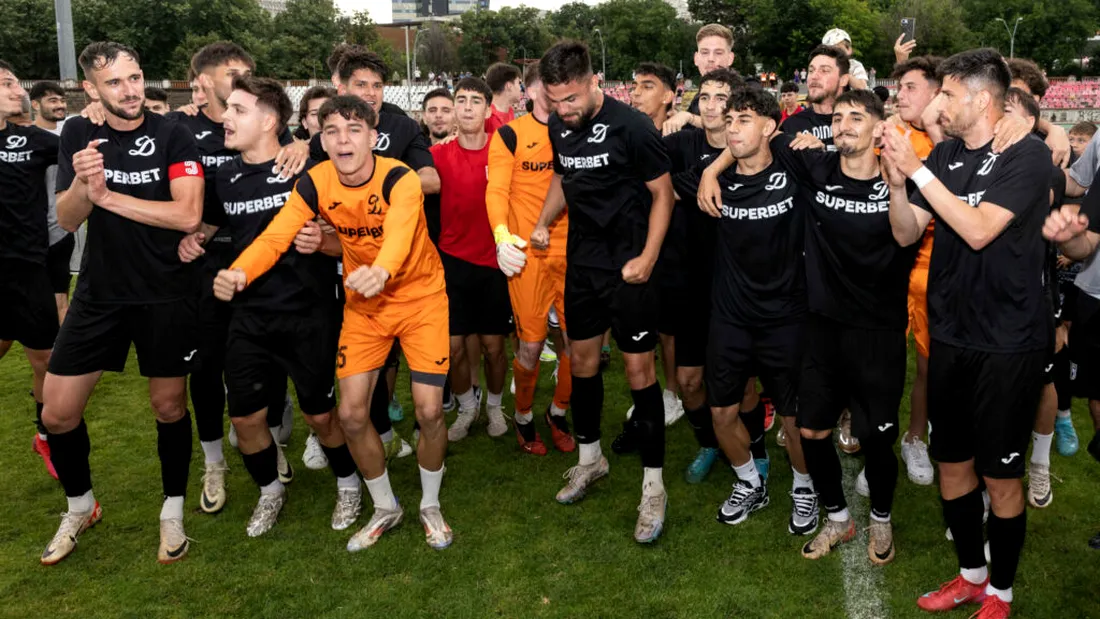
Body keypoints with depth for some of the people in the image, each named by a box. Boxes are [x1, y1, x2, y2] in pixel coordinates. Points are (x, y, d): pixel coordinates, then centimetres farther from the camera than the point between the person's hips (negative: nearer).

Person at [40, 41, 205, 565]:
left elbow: (188, 215, -19)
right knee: (57, 413, 4)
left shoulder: (173, 135, -8)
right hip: (100, 292, 3)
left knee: (169, 406, 7)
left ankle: (173, 512, 26)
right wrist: (83, 184, -25)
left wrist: (108, 196, -16)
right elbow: (67, 220, -3)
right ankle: (80, 507, 29)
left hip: (166, 295, -3)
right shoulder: (79, 134, 2)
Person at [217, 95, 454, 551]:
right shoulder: (316, 183, -13)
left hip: (420, 298, -3)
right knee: (351, 414, -1)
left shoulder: (399, 179, -25)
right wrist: (239, 273, -44)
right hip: (363, 306, 3)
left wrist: (380, 272, -67)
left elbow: (398, 235, -44)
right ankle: (385, 508, 24)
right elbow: (275, 236, -22)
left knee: (428, 410, -9)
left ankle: (430, 506, 20)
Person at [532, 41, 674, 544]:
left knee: (639, 369, -4)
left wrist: (647, 258, -19)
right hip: (581, 261, 7)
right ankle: (590, 458, 34)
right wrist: (543, 223, 4)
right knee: (582, 360, 15)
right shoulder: (558, 127, 3)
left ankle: (653, 487, 6)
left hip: (627, 267, -6)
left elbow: (662, 193, -11)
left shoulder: (630, 126, -17)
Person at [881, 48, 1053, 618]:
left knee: (1000, 475, 6)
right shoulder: (945, 154, 5)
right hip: (950, 335, 6)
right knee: (952, 463, 15)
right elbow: (906, 233, 3)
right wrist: (896, 182, -15)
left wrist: (917, 170, -23)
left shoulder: (1028, 156, -12)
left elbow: (979, 230, -24)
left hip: (1007, 342, -6)